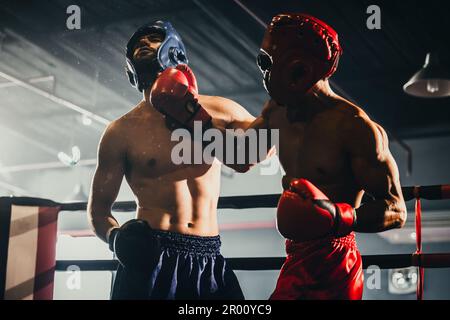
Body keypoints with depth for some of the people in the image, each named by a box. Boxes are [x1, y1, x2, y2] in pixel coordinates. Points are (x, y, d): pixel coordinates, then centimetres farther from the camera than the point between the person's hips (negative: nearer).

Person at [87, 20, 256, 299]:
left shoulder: (218, 111, 7)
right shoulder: (122, 131, 4)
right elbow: (99, 207, 7)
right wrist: (116, 236, -14)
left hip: (210, 261, 2)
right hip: (150, 259, -2)